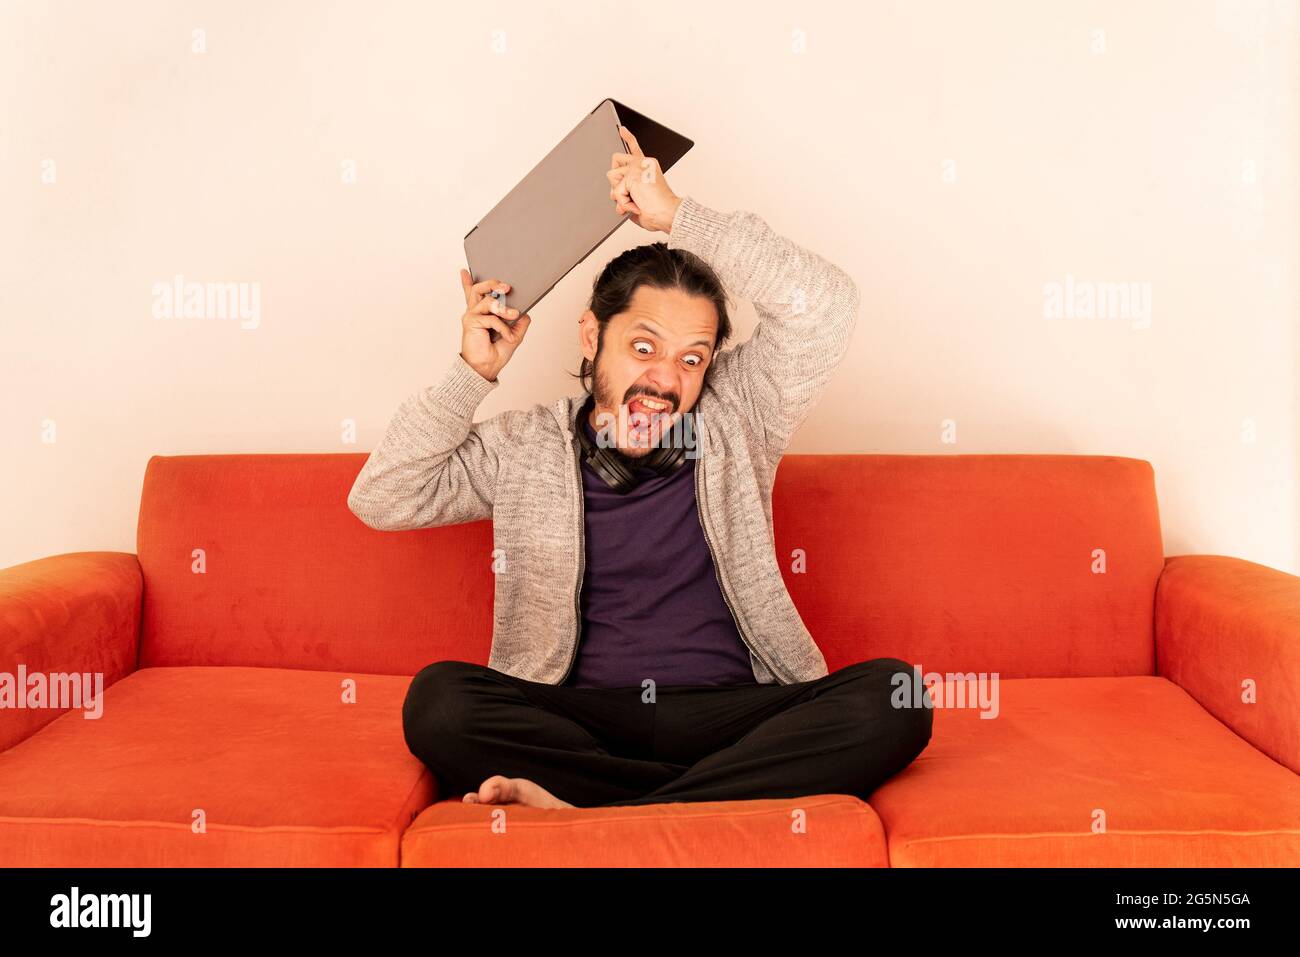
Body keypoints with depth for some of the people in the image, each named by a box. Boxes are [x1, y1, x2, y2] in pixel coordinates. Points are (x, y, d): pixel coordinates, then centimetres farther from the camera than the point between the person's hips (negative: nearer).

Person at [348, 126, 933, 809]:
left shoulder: (733, 418, 10)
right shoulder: (524, 446, 12)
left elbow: (825, 304, -1)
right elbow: (379, 500, 6)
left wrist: (676, 216, -1)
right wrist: (473, 372, 4)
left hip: (734, 717, 1)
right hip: (579, 727, 0)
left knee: (891, 696, -27)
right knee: (437, 698, -28)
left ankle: (588, 811, -29)